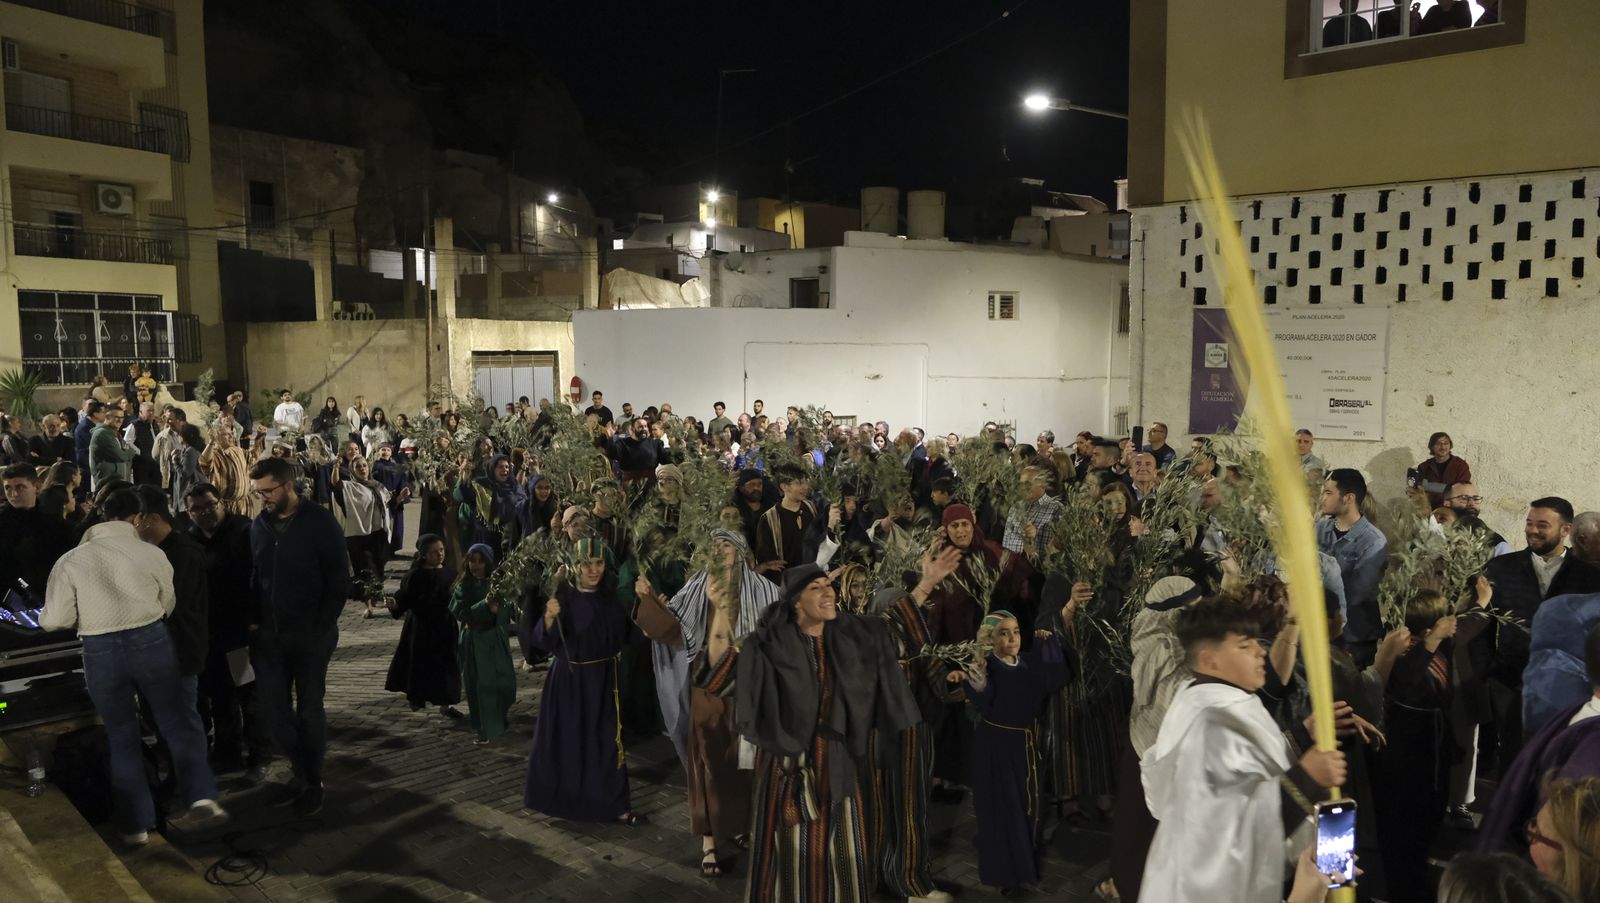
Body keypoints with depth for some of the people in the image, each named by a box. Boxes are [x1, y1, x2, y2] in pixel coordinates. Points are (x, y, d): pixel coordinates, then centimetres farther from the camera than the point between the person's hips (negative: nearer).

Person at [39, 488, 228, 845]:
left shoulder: (70, 561, -3)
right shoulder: (152, 553, -2)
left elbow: (54, 620, -4)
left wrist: (88, 614, 17)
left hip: (101, 651, 1)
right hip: (151, 641, -1)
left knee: (122, 737, 14)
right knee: (179, 723, 12)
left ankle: (135, 825, 20)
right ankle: (201, 798, -1)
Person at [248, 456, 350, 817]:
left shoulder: (320, 522, -9)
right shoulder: (259, 525, 5)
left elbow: (339, 581, -9)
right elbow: (253, 577, 11)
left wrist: (321, 628, -13)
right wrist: (255, 622, 1)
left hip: (310, 635, -4)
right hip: (269, 635, 4)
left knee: (309, 710, 3)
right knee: (273, 710, 6)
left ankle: (312, 783, 19)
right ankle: (303, 769, 27)